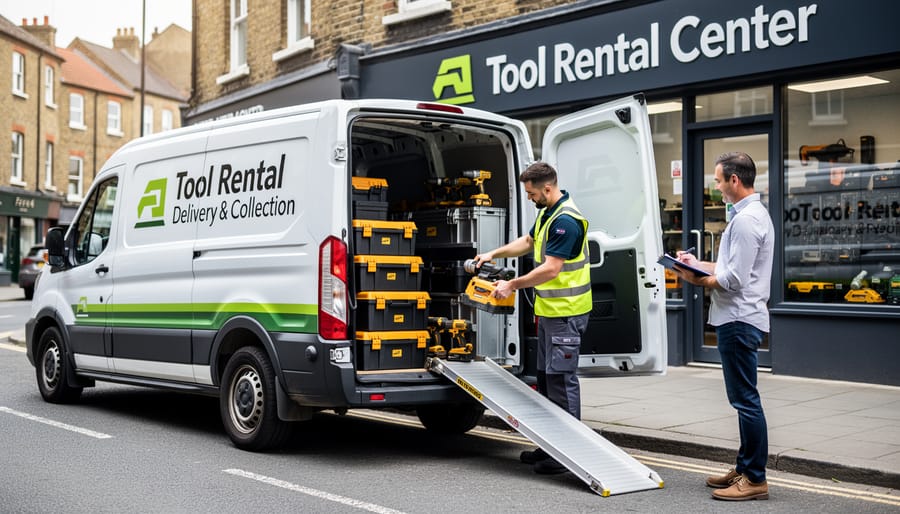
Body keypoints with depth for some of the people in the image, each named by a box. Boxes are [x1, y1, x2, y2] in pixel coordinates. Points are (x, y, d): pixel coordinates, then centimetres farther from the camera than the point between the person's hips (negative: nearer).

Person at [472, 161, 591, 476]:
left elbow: (551, 269, -24)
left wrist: (512, 285, -16)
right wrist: (494, 254, 18)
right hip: (548, 309, 11)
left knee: (561, 378, -7)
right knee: (545, 376, 14)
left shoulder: (566, 220, -20)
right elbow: (528, 242, 29)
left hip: (566, 312, -11)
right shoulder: (547, 213, 12)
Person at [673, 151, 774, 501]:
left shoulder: (746, 220, -18)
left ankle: (755, 479, 0)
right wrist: (699, 264, 14)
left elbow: (734, 279, -22)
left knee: (745, 400, -6)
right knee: (744, 398, 16)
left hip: (739, 320, -11)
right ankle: (745, 468, 25)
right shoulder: (753, 213, 16)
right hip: (739, 318, 11)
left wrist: (697, 280, -7)